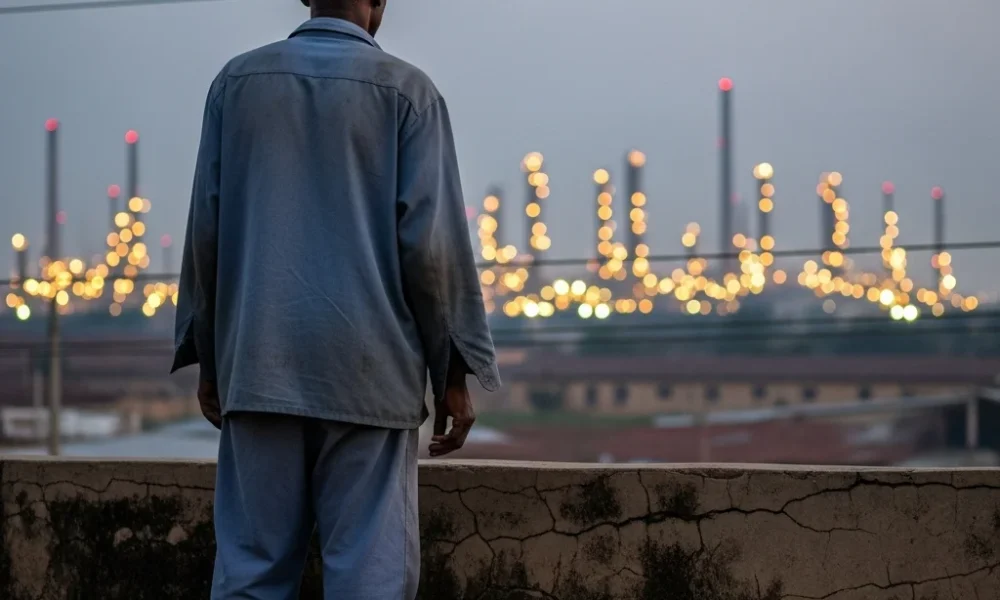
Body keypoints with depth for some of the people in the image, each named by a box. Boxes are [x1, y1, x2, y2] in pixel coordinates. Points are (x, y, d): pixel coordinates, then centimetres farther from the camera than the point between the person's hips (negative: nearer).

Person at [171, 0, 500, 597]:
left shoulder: (239, 80, 8)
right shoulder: (406, 89, 0)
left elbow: (206, 227, 6)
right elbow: (431, 240, -6)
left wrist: (208, 357, 14)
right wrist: (454, 374, 1)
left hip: (260, 366, 3)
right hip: (365, 371, -3)